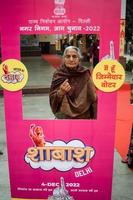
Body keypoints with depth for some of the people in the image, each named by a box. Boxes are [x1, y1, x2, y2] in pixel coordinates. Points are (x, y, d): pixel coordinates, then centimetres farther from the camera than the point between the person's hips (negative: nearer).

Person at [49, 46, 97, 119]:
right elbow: (52, 99, -4)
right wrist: (61, 92, -23)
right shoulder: (58, 74, -5)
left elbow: (93, 97, -3)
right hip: (63, 115, 1)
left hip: (83, 116, 0)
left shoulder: (85, 75, -8)